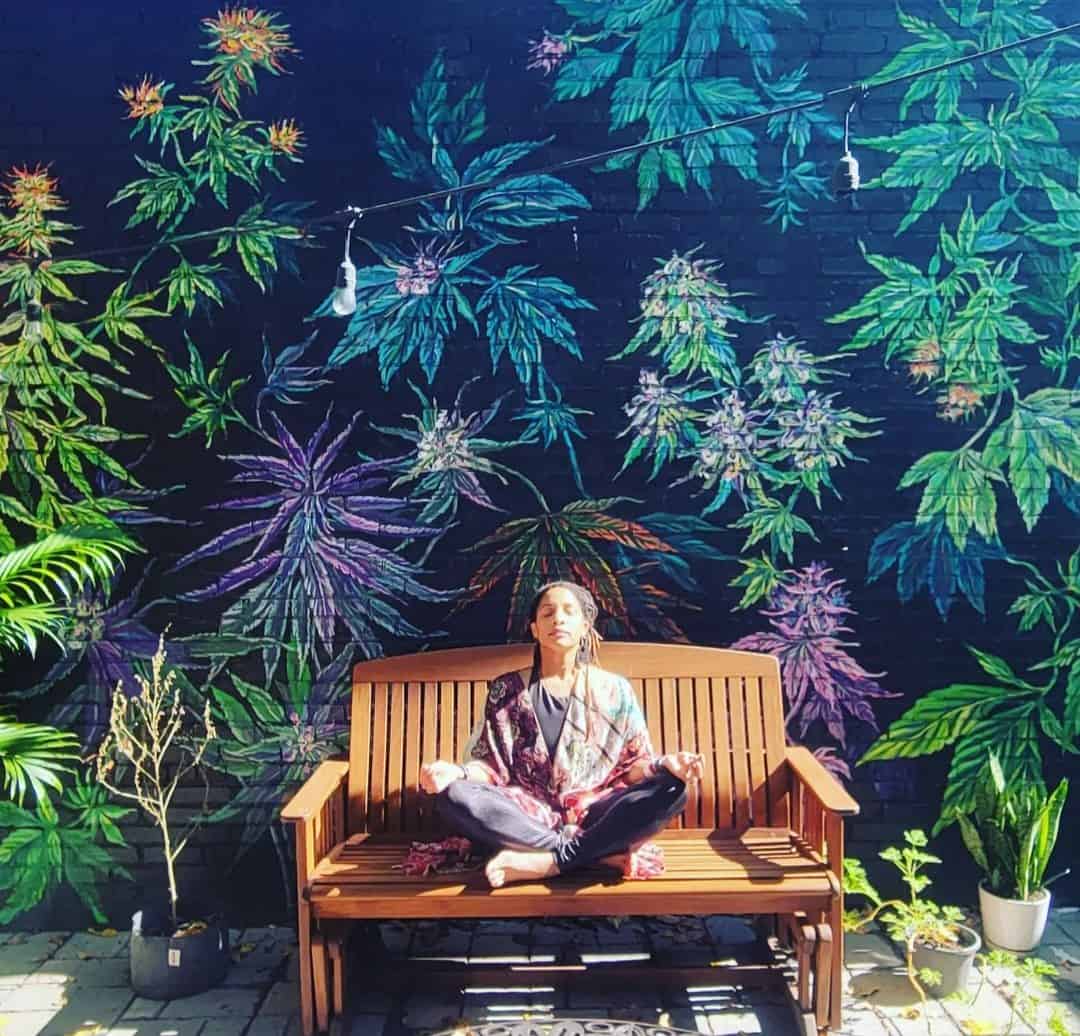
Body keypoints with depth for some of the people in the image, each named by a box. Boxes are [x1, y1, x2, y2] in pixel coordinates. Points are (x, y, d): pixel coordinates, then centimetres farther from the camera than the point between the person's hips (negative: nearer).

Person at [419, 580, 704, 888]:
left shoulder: (614, 690, 11)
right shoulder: (507, 690, 10)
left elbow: (631, 764, 8)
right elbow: (491, 763, 6)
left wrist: (664, 764, -15)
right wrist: (458, 772, -17)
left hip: (593, 815, 0)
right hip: (527, 816, 0)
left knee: (670, 789, -26)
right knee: (455, 797, -30)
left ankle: (548, 862, -29)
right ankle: (607, 854, -29)